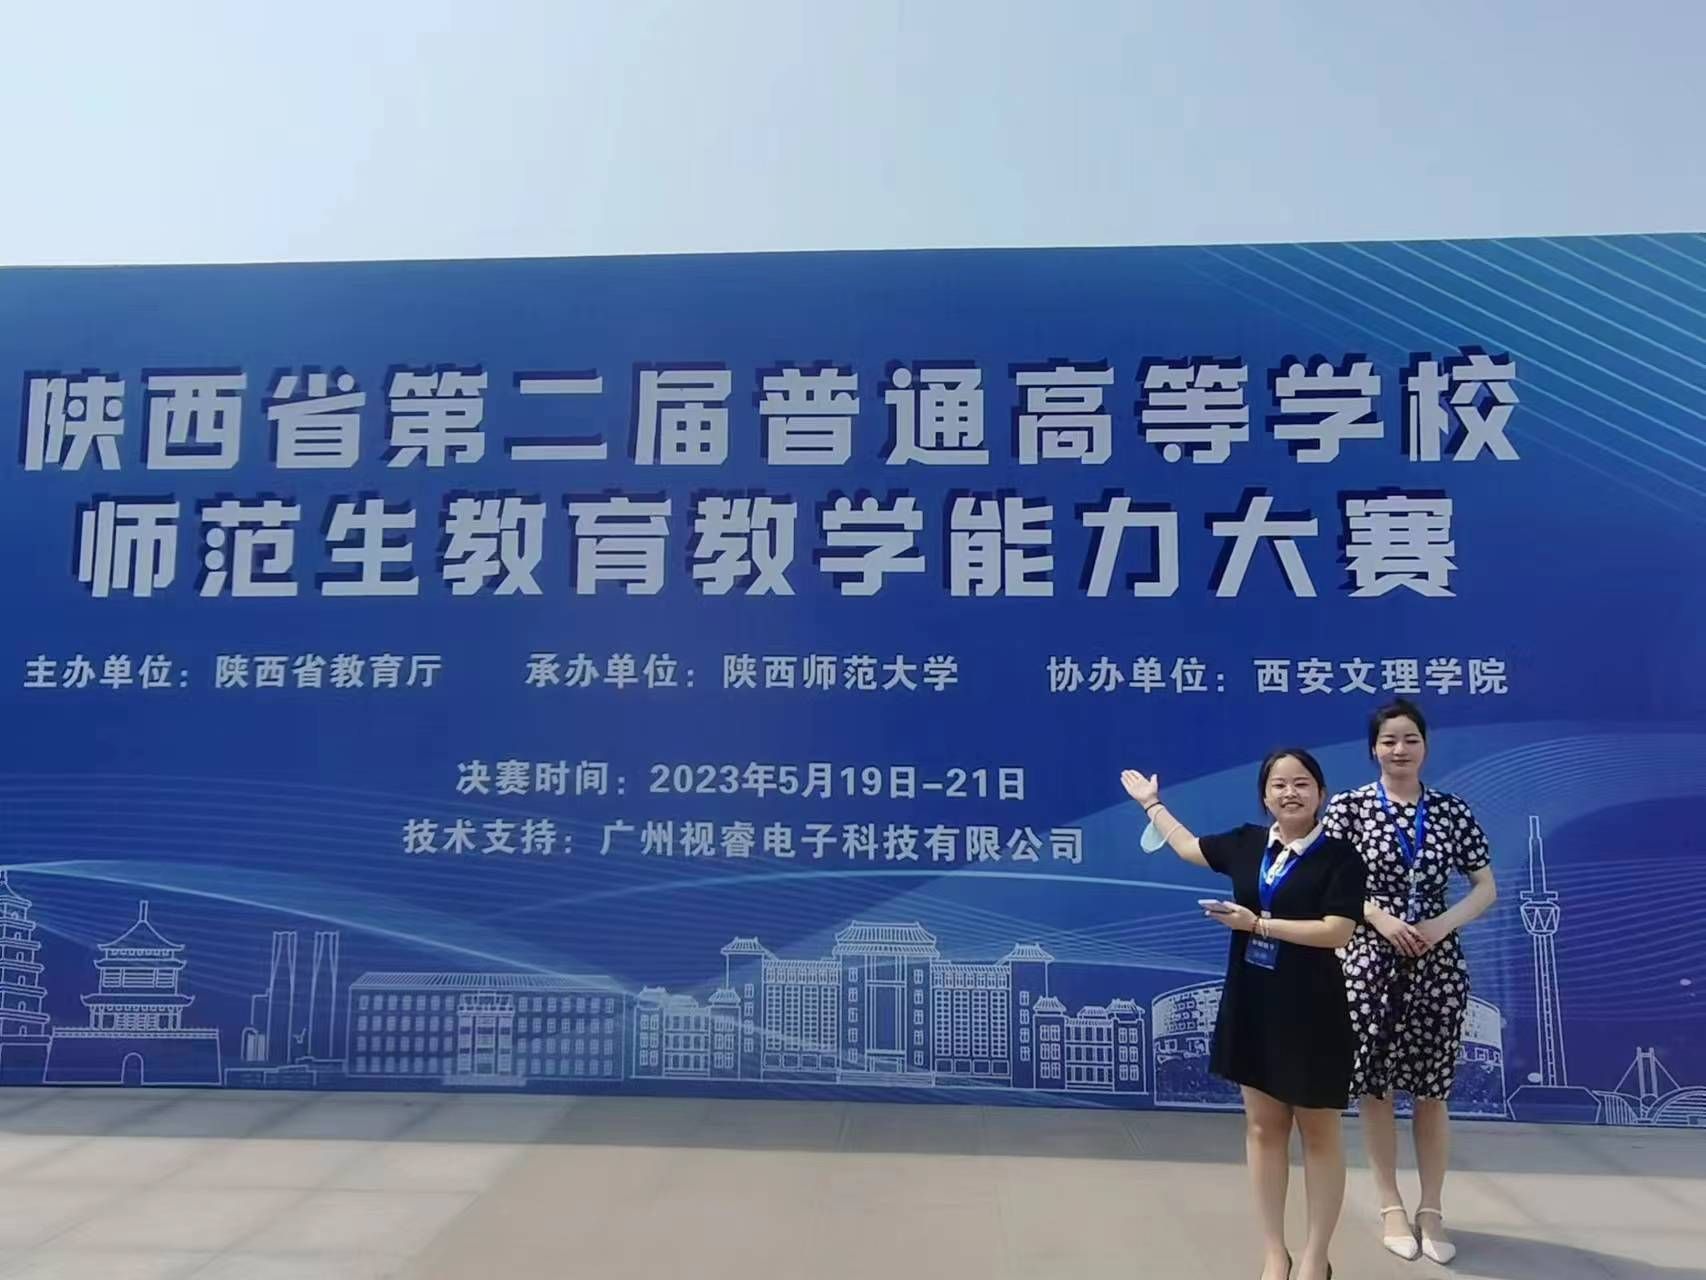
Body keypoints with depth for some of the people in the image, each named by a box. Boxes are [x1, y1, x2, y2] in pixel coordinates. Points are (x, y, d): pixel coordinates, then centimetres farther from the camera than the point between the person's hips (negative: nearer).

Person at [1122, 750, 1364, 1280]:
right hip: (1252, 1006, 5)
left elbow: (1338, 932, -19)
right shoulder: (1248, 843, 4)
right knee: (1263, 1127, 11)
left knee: (1319, 1133, 8)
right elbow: (1188, 846, 22)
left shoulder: (1339, 857, -10)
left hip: (1311, 1011, -4)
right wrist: (1151, 802, 31)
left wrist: (1257, 924, -18)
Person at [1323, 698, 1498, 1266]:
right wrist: (1381, 917, -17)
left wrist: (1443, 924, -10)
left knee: (1432, 1089, 8)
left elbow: (1486, 888, 6)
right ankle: (1392, 1206, 22)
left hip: (1437, 966, 1)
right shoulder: (1349, 807, -3)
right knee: (1374, 1086, 6)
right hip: (1369, 962, -1)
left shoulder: (1452, 812, 2)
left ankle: (1432, 1210, 23)